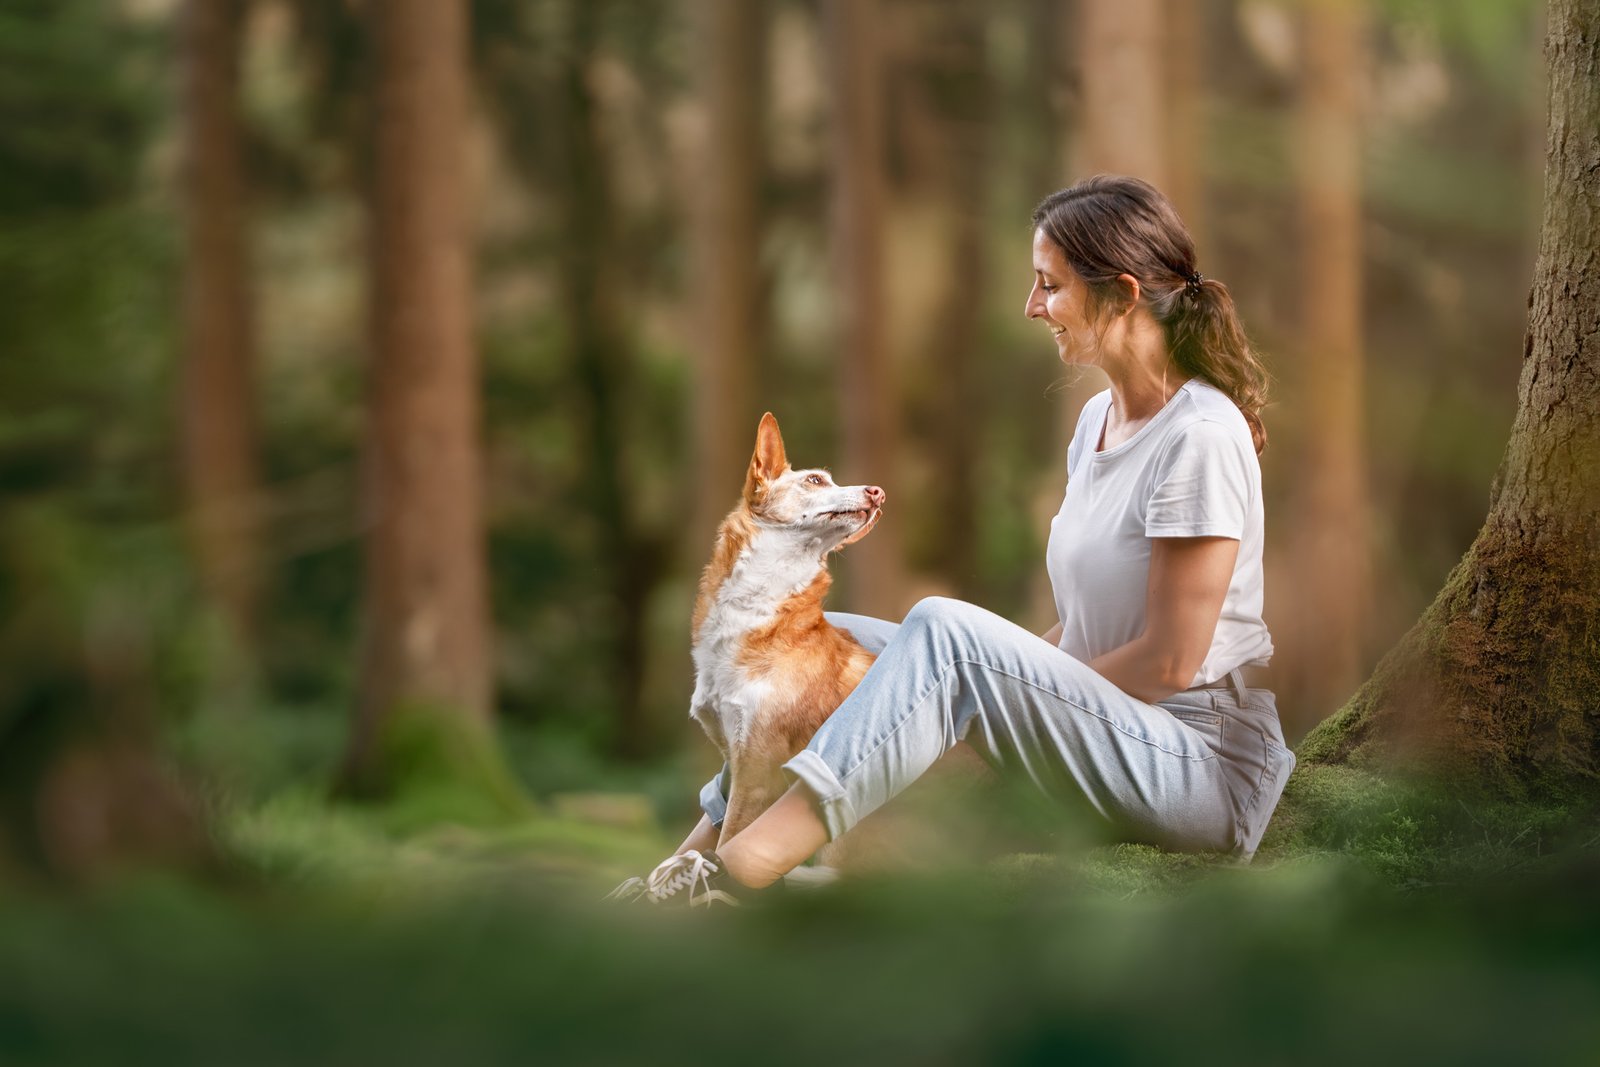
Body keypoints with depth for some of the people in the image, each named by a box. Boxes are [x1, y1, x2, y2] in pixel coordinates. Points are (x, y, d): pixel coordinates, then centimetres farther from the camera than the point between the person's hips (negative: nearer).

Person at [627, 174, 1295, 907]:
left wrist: (1025, 689, -9)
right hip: (1108, 733, 9)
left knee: (943, 629, -31)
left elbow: (1169, 662, -16)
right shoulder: (1098, 419, 13)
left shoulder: (1202, 437, -15)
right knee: (825, 641, 1)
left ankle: (733, 875, -38)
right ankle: (696, 857, -11)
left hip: (1206, 767, -9)